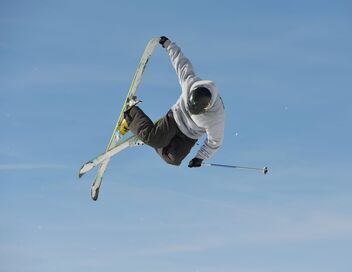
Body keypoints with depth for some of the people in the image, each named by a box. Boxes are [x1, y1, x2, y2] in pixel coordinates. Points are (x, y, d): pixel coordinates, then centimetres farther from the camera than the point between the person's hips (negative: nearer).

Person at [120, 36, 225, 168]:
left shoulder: (216, 118, -35)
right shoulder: (190, 82, -32)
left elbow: (214, 141, -18)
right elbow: (181, 62, -14)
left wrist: (200, 157, -10)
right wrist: (168, 43, -3)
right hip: (176, 117, 0)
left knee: (173, 159, -11)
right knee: (152, 138, -22)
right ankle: (132, 112, 3)